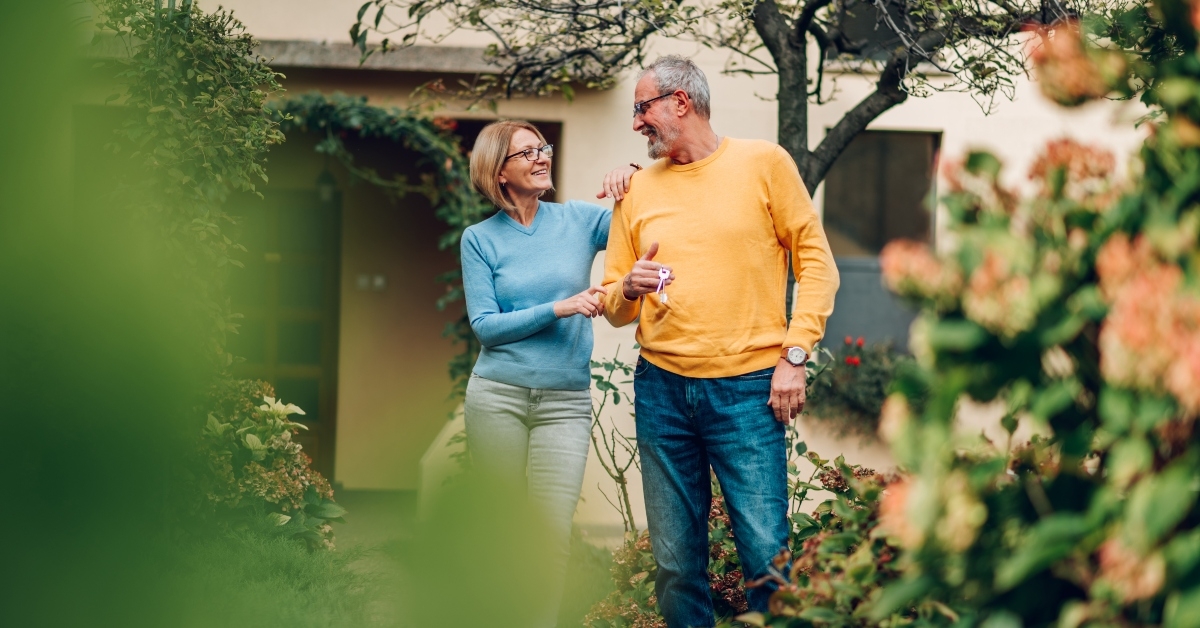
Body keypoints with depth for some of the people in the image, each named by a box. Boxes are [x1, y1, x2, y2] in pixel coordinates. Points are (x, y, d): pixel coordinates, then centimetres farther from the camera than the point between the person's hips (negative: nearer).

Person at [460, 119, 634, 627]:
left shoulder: (580, 220, 7)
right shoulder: (480, 239, 5)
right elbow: (485, 325, -3)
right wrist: (559, 308, -12)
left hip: (565, 401, 0)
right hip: (497, 395, 0)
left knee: (554, 533, -8)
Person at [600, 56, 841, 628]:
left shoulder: (763, 163, 2)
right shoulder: (638, 190, 12)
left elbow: (816, 261, 1)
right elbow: (613, 306, 17)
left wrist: (794, 355, -8)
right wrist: (629, 289, -7)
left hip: (748, 388, -3)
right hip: (662, 388, 4)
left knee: (766, 553, -8)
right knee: (676, 562, 4)